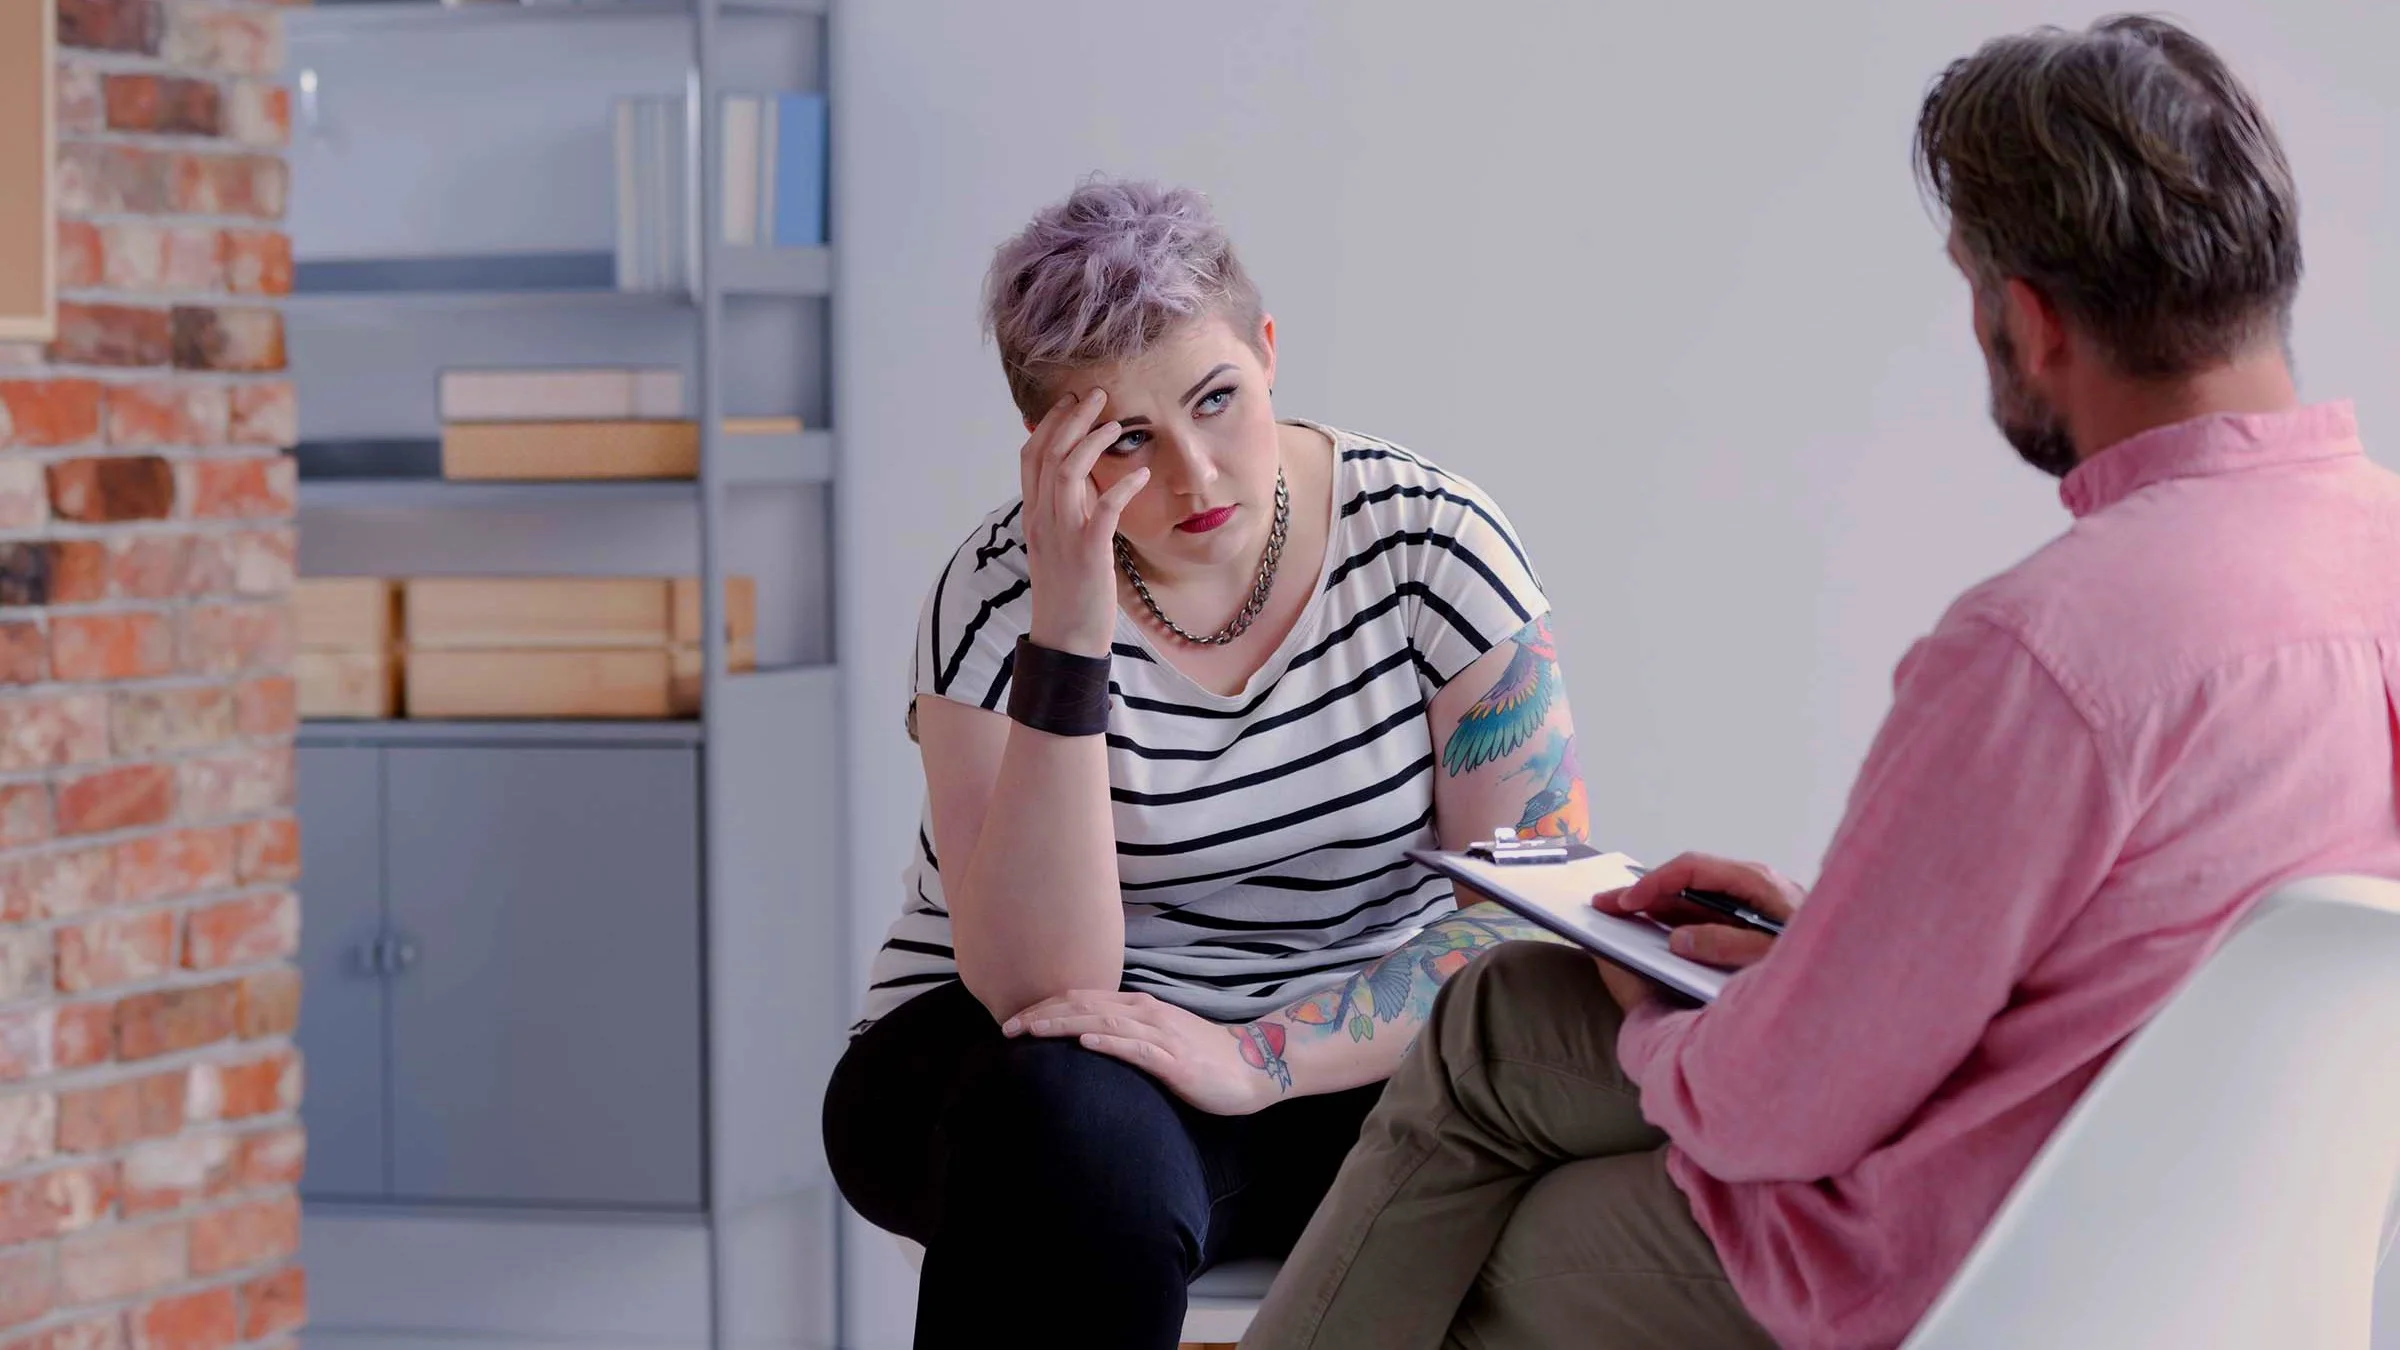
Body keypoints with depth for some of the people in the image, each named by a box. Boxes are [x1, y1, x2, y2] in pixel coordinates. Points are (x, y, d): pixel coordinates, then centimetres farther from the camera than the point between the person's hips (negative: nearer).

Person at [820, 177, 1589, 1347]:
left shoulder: (1434, 543, -8)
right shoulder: (1001, 595, -12)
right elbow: (1043, 985, -23)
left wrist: (1255, 1057, -26)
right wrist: (1071, 628, -31)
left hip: (1352, 1061, 2)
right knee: (1084, 1139, -39)